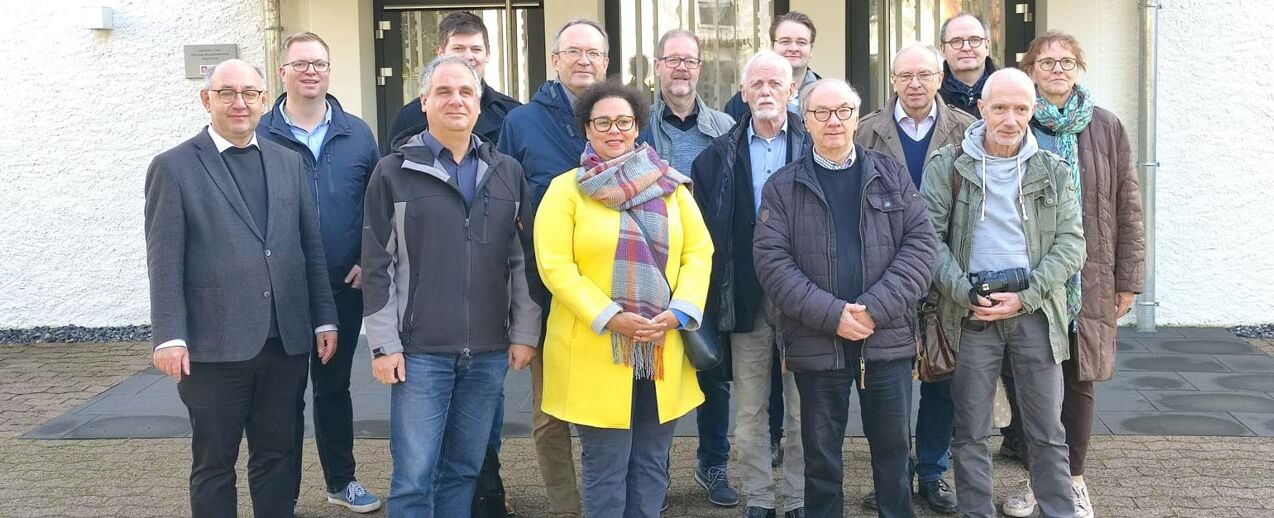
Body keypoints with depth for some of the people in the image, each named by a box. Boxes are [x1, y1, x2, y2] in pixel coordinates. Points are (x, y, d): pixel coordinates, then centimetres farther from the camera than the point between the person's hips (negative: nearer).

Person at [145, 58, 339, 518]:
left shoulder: (288, 162, 11)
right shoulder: (174, 167, -1)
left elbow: (312, 247, 11)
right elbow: (165, 262, -5)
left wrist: (324, 319, 7)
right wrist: (169, 337, -12)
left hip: (287, 341, 4)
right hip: (214, 344, -4)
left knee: (279, 455, 11)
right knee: (214, 463, 8)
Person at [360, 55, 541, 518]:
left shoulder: (508, 173, 9)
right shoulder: (394, 172, 0)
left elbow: (524, 260, 10)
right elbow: (378, 265, -1)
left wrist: (525, 334, 6)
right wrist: (384, 343, -6)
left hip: (489, 351, 3)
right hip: (420, 350, -3)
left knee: (464, 470, 11)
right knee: (414, 476, -1)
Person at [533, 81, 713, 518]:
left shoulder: (670, 186, 9)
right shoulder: (566, 189, -1)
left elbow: (699, 252, 6)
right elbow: (555, 266, -8)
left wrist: (679, 311, -10)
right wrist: (610, 318, -18)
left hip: (662, 348, 4)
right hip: (596, 350, -3)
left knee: (651, 463, 12)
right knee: (605, 465, 2)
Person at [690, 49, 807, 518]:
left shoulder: (813, 147, 1)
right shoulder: (719, 155, 7)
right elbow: (705, 230, 4)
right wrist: (717, 296, -4)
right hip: (745, 298, 2)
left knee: (803, 408, 6)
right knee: (750, 409, 9)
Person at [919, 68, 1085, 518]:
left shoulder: (1053, 172, 6)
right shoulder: (947, 166, 1)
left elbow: (1071, 243, 2)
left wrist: (1025, 297, -10)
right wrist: (966, 294, -13)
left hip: (1034, 312, 1)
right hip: (971, 313, -1)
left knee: (1047, 431, 8)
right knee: (971, 433, 6)